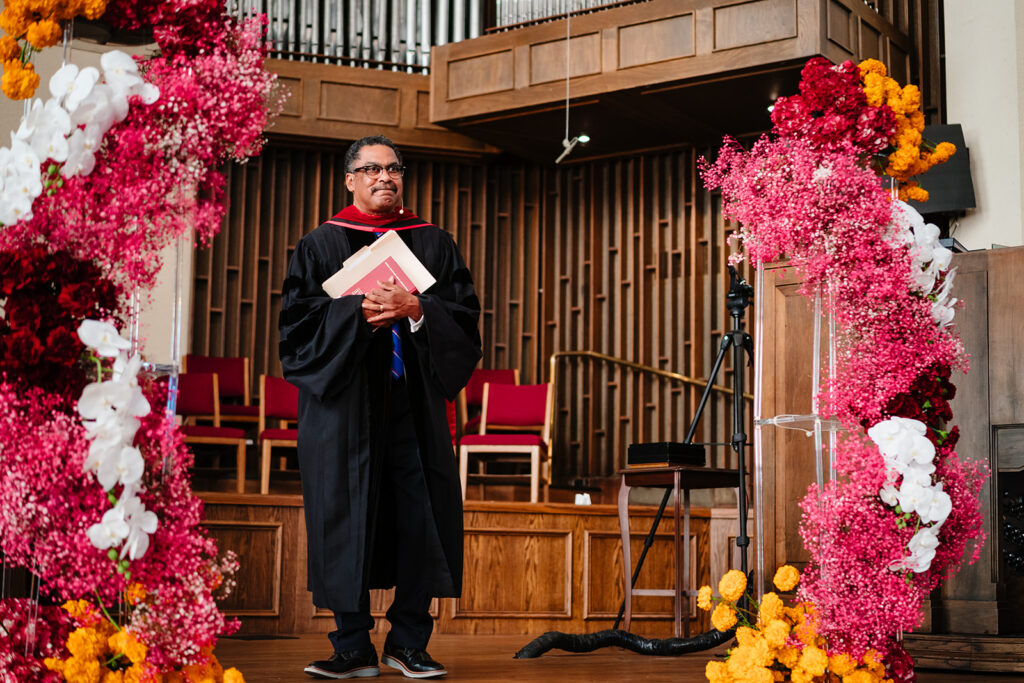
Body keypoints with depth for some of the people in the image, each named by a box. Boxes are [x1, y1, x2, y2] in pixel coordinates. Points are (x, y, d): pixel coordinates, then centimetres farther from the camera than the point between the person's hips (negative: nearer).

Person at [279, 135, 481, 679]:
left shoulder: (434, 244, 15)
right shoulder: (320, 246, 10)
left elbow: (464, 315, 7)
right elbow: (300, 314, 0)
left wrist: (413, 308, -10)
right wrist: (359, 312, -13)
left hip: (413, 399, 2)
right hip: (345, 396, -1)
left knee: (419, 510, -3)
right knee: (346, 512, -4)